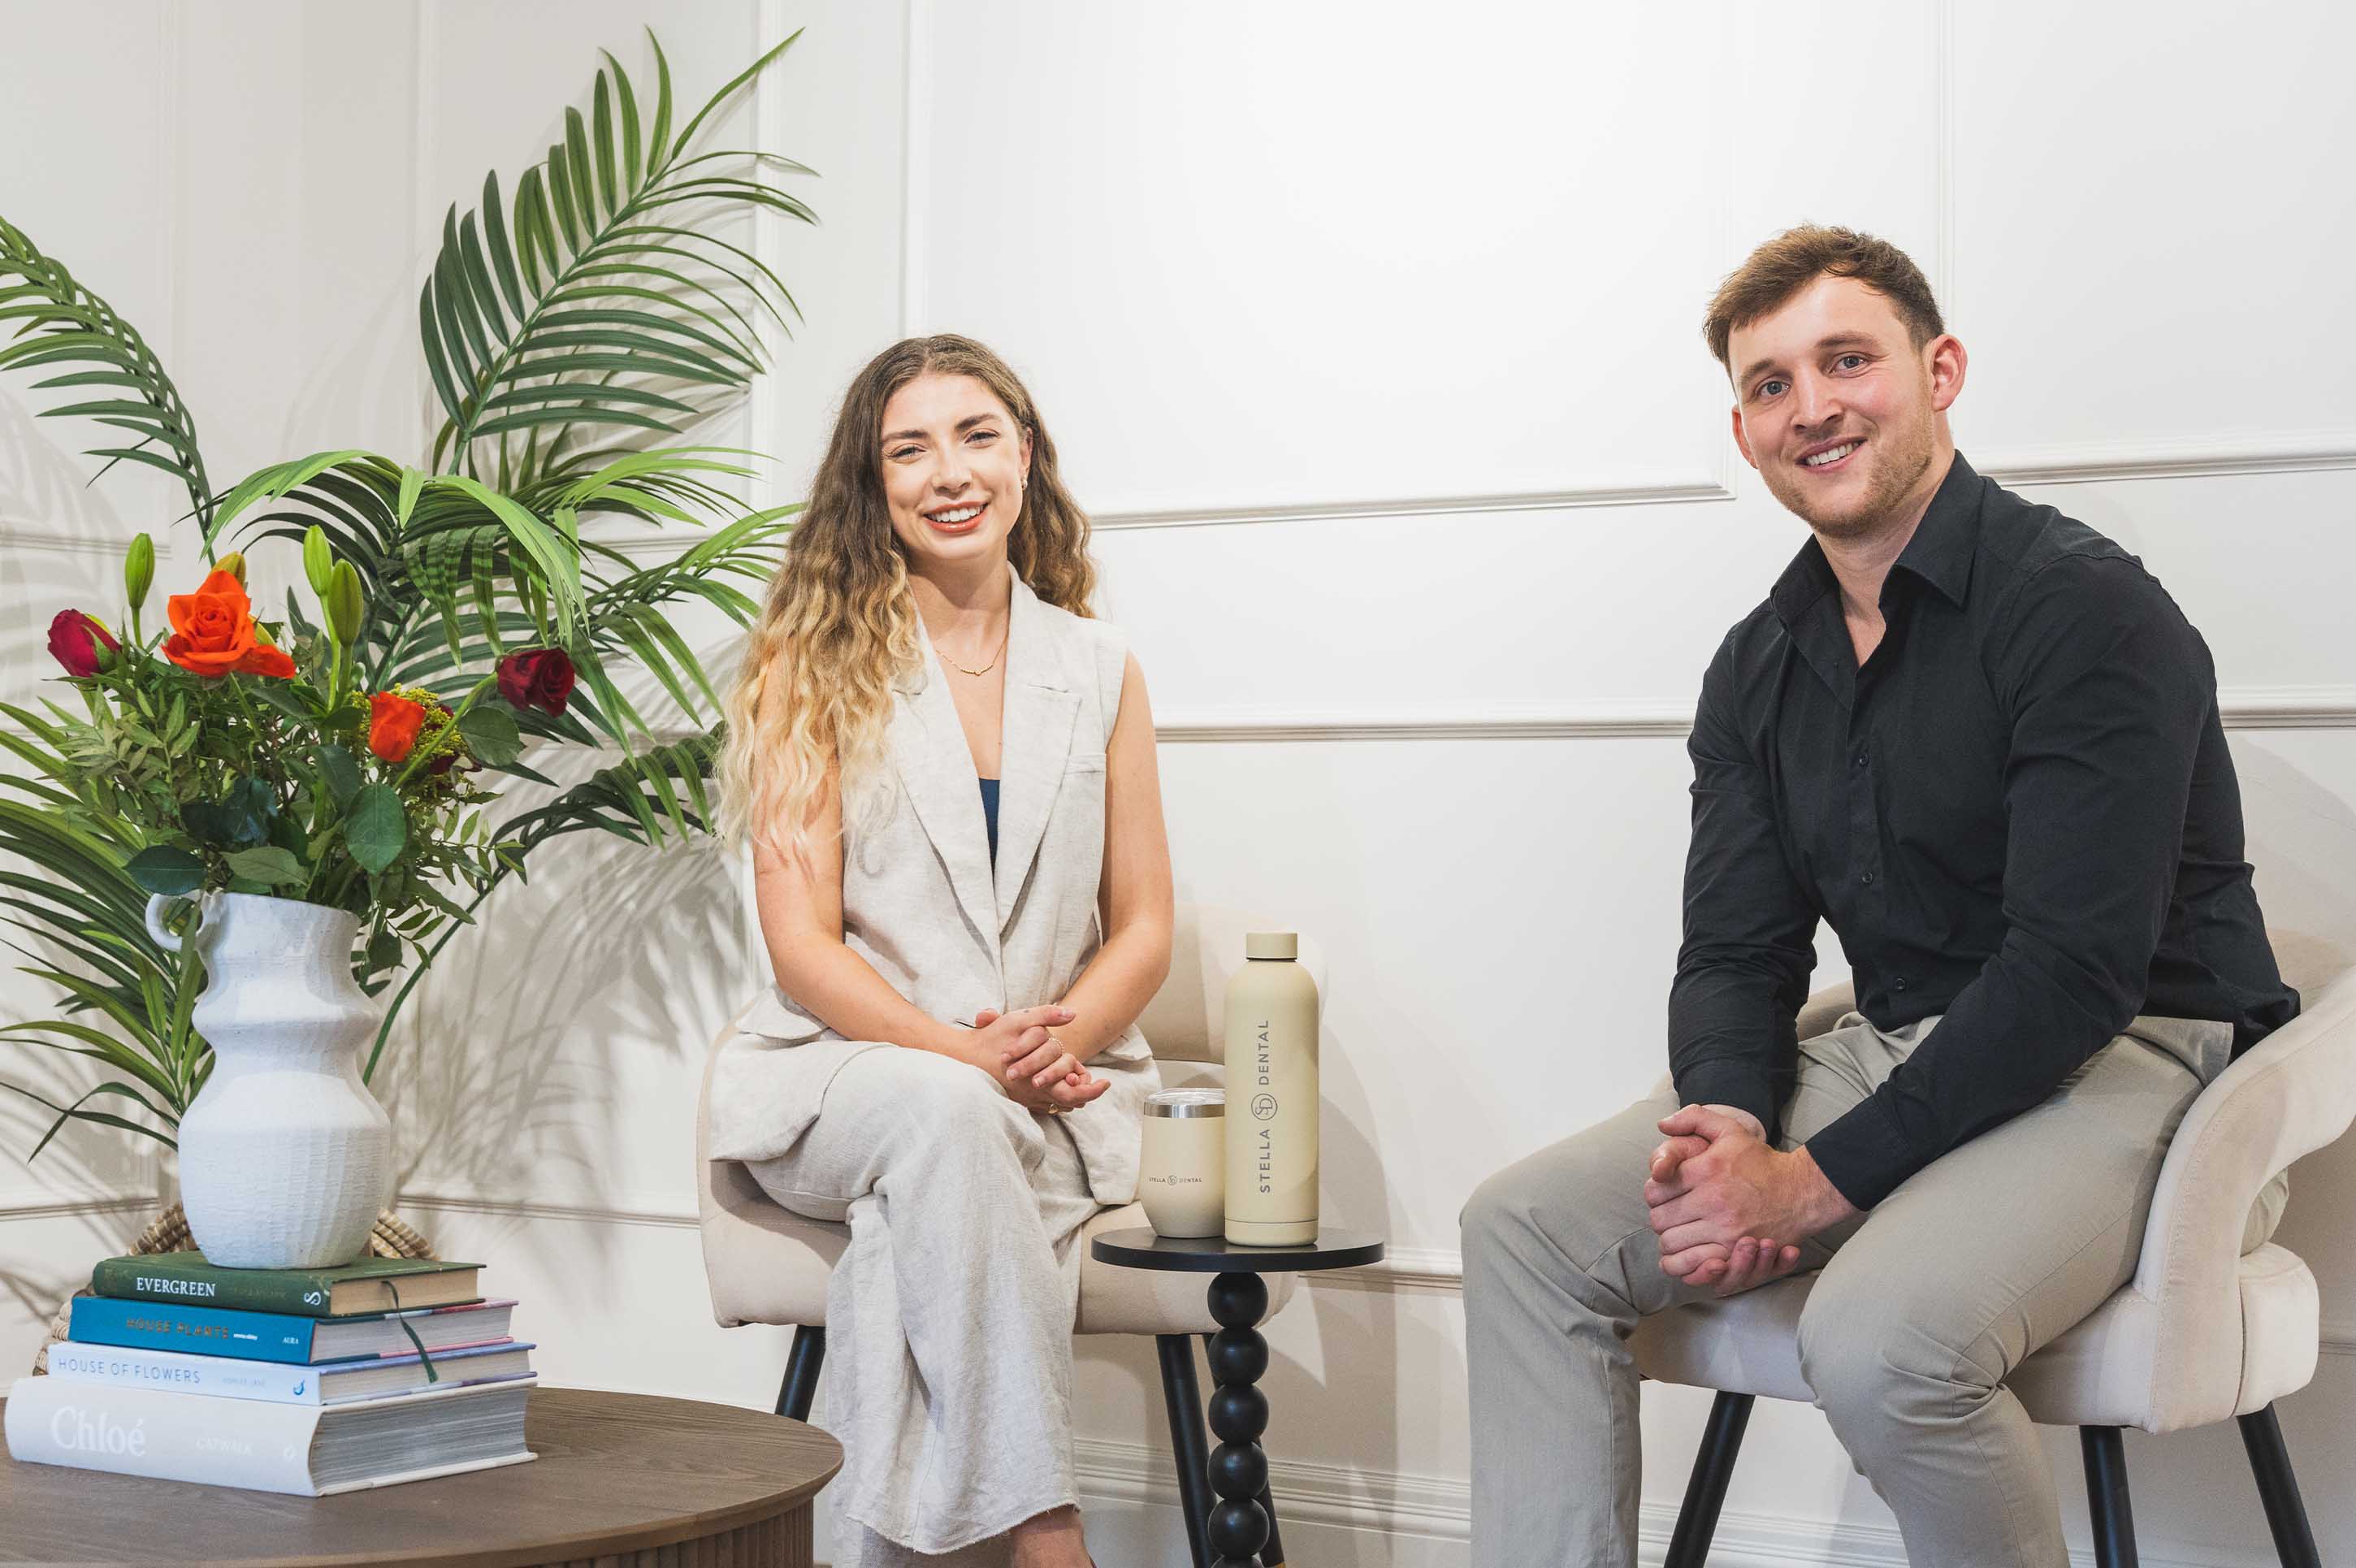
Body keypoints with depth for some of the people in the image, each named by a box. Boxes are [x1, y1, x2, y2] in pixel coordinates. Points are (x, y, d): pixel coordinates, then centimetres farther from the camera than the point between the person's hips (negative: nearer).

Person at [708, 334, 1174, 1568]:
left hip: (1057, 1101, 2)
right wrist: (965, 1056, -19)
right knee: (943, 1115, -37)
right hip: (844, 1077, -1)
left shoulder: (1098, 670, 13)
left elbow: (1144, 925, 11)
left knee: (913, 1235, -34)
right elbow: (801, 942, -4)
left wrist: (1059, 1042, -11)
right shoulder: (814, 665, 4)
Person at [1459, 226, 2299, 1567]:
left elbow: (2074, 968, -21)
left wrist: (1822, 1181, -21)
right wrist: (1731, 1126, -15)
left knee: (1882, 1335, -34)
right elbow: (1736, 953, 9)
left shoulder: (2084, 605, -14)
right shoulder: (1760, 667, 10)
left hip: (2134, 1061, -7)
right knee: (1525, 1227, -5)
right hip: (1894, 1054, 8)